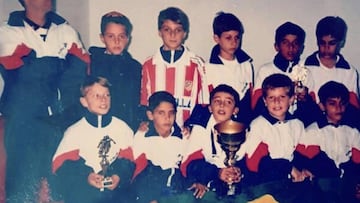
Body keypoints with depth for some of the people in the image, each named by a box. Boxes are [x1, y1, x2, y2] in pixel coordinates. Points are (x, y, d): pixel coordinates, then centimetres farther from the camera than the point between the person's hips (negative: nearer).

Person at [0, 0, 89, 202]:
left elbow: (80, 69, 1)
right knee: (23, 178, 0)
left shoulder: (66, 31, 13)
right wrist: (59, 64, -4)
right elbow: (20, 73, -11)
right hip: (25, 121, -2)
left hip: (63, 120, 2)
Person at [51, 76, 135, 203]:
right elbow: (60, 166, -2)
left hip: (115, 191, 1)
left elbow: (128, 161, 6)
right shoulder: (74, 132, 4)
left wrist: (120, 176, -15)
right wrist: (85, 178, -17)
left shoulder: (122, 128, 8)